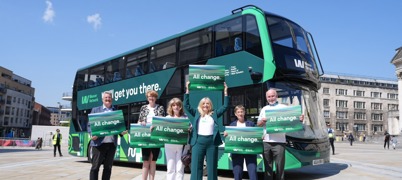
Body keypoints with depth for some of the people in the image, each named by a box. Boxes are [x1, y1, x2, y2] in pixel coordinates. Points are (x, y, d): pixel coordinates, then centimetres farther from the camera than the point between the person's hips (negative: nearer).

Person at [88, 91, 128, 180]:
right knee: (95, 166, 0)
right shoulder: (95, 110, 9)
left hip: (112, 143, 2)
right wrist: (92, 134, -13)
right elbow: (90, 125, 5)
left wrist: (122, 132, -6)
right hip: (99, 142, -2)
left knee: (108, 167, 8)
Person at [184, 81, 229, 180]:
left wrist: (225, 92, 4)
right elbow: (186, 105, 9)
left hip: (212, 141, 0)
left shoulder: (214, 113, 12)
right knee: (196, 167, 1)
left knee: (212, 167, 7)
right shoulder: (197, 113, 13)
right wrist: (187, 90, 4)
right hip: (198, 141, 0)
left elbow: (225, 106, 10)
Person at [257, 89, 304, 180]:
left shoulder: (283, 107, 5)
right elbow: (258, 124, 16)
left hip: (279, 142, -3)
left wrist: (299, 119, -22)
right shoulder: (264, 109, 16)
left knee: (280, 166, 0)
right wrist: (262, 121, -5)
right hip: (266, 142, 4)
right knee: (268, 166, 11)